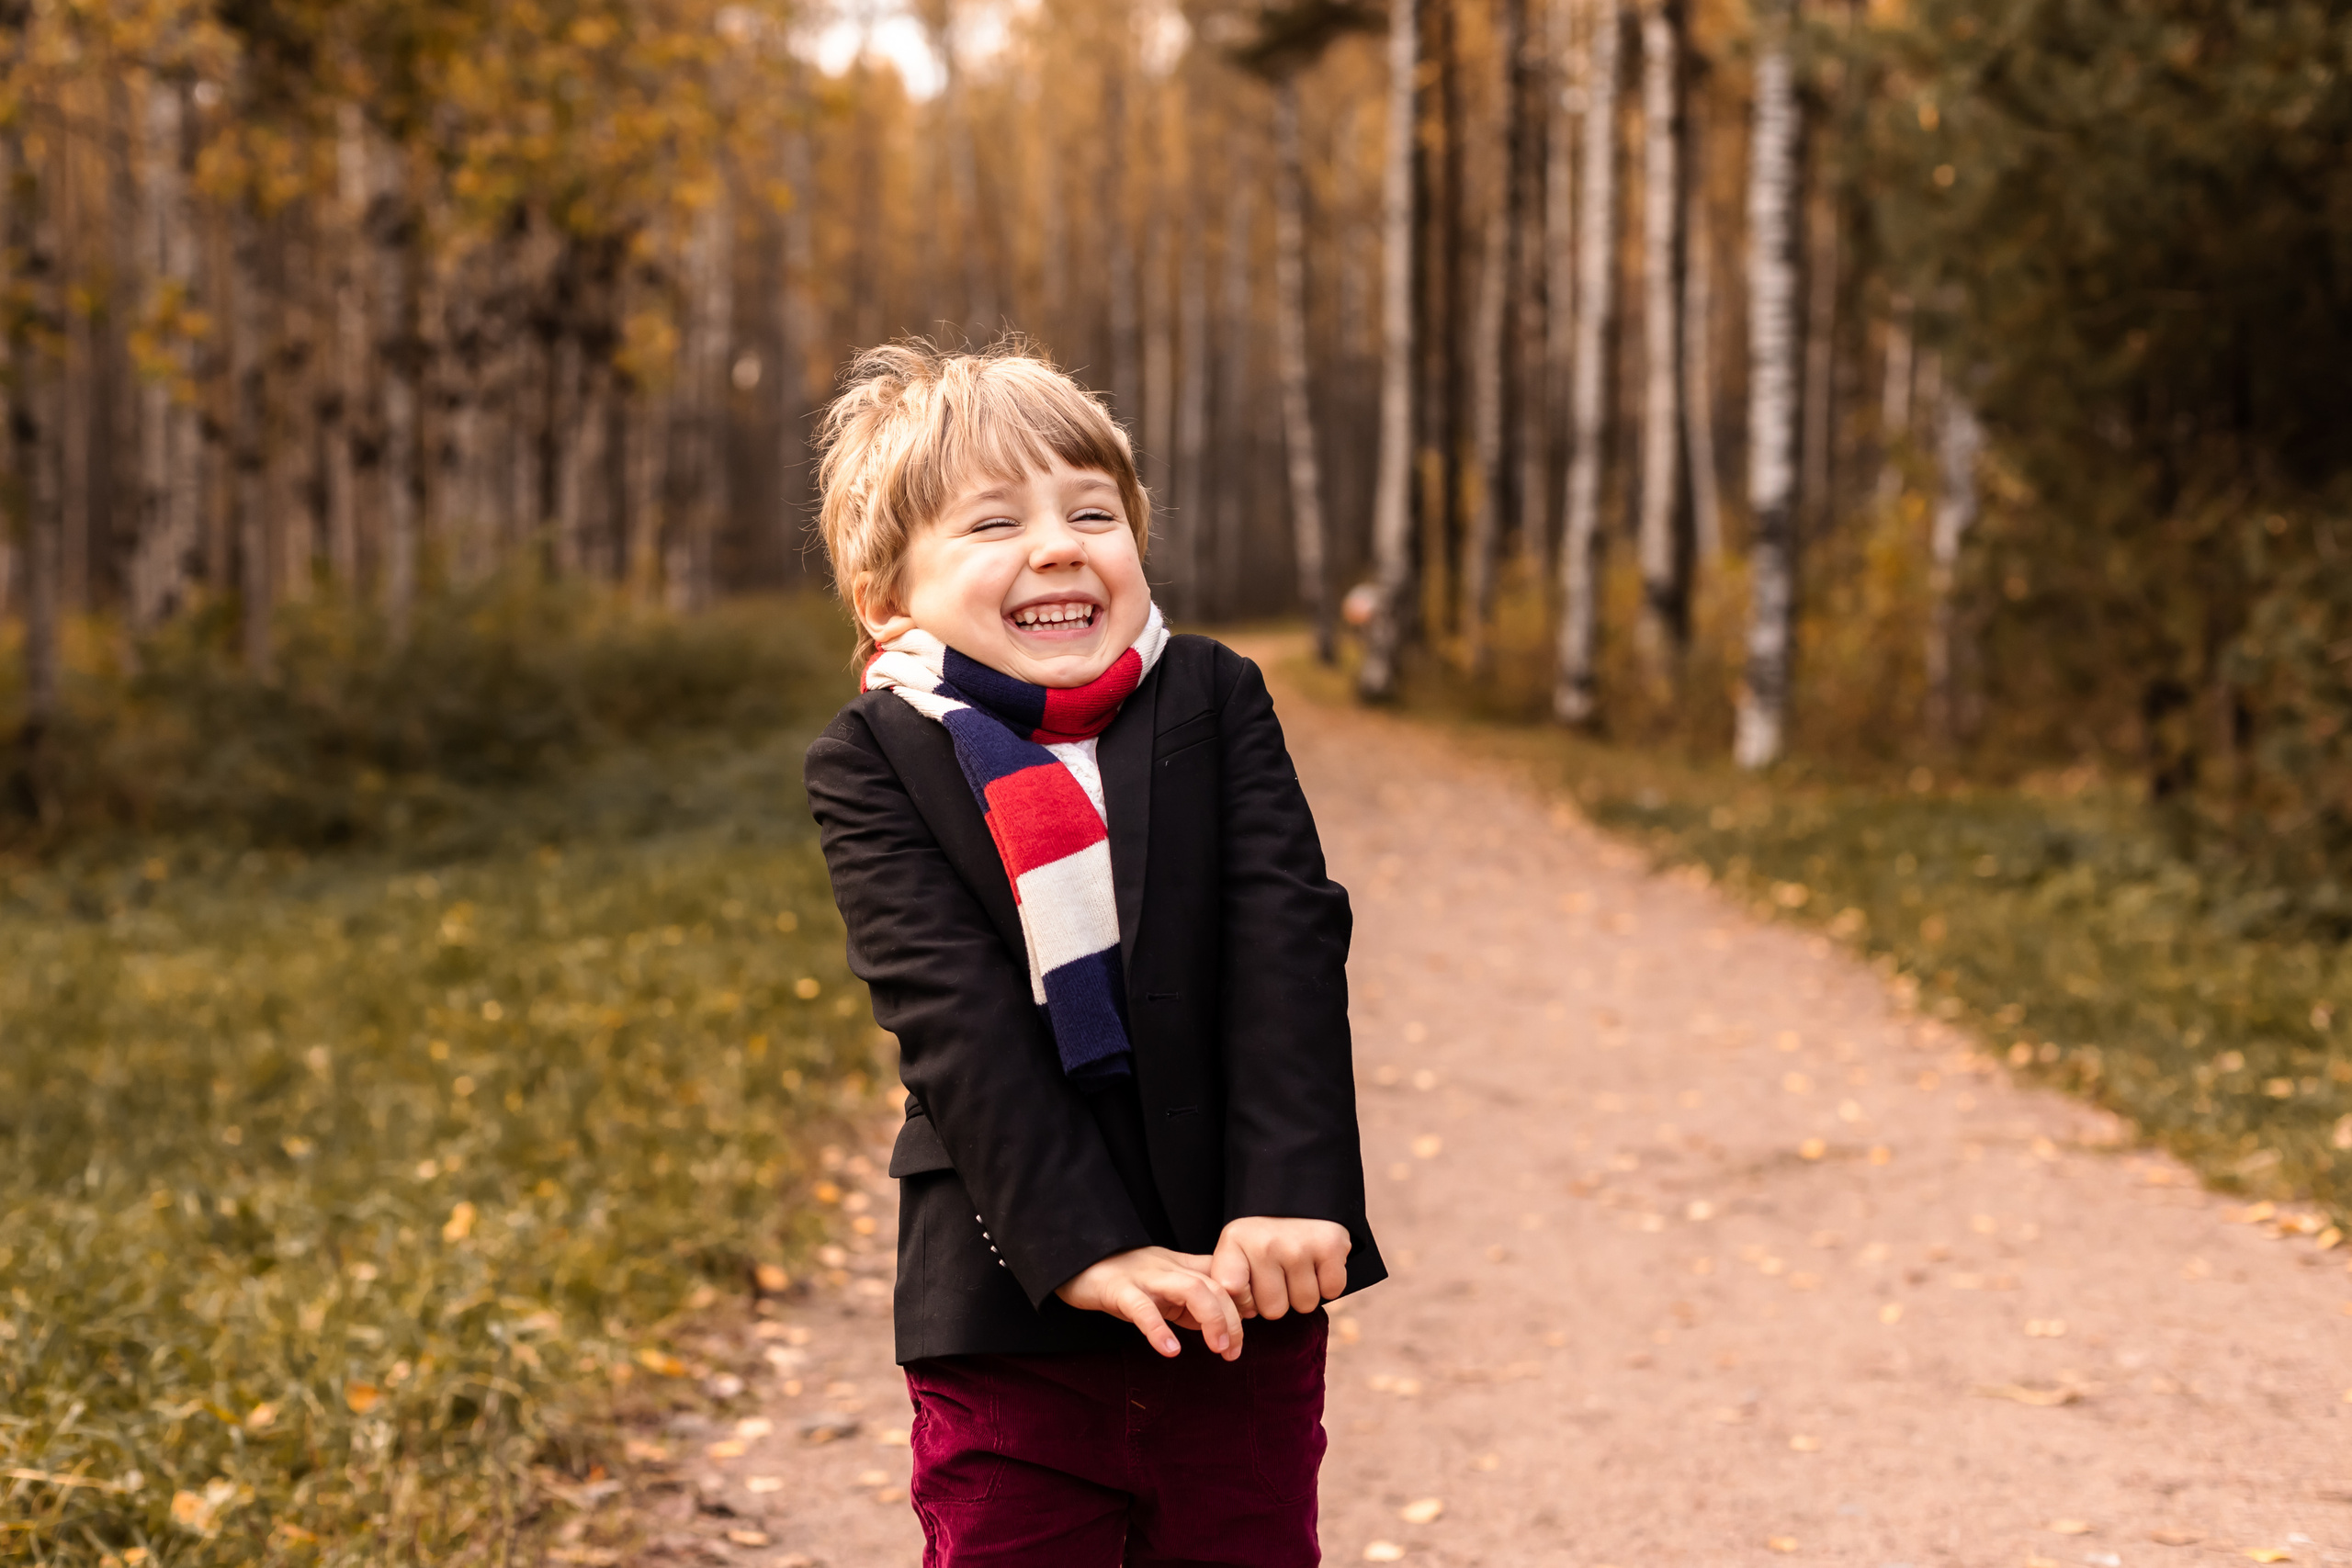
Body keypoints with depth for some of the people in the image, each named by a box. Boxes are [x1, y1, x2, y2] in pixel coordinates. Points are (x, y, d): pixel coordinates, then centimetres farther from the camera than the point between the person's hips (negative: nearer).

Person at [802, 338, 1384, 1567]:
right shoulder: (872, 763, -3)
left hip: (1244, 1304, 2)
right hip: (1010, 1323, -2)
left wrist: (1290, 1196, -18)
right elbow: (952, 1019, -12)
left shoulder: (1217, 702, 4)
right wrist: (1087, 1250, -21)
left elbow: (1285, 939, -6)